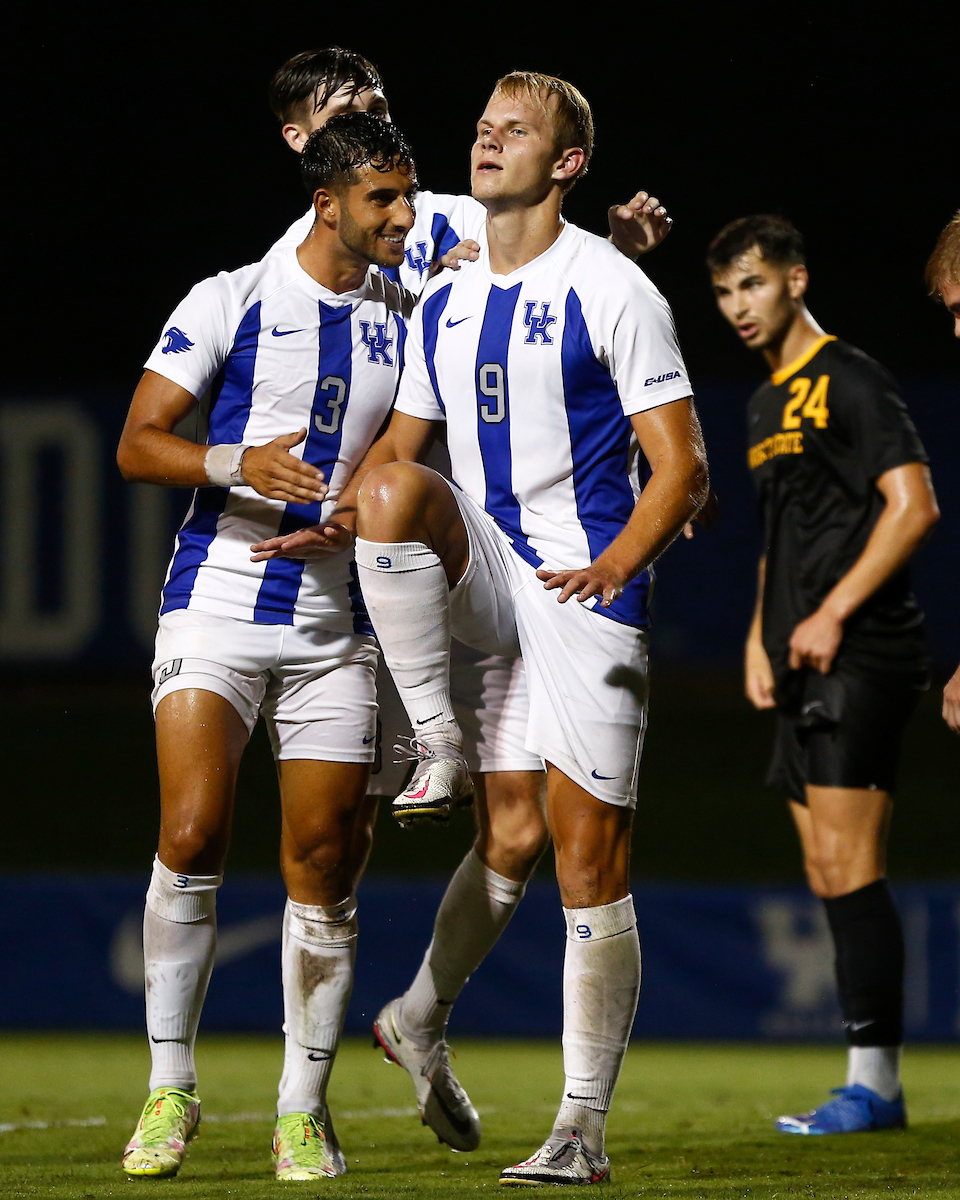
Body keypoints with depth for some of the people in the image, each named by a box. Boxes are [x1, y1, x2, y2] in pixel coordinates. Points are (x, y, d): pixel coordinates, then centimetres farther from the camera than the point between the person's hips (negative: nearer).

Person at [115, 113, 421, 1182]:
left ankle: (303, 1108, 11)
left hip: (335, 630, 3)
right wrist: (242, 463, -22)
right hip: (216, 606, -3)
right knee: (191, 839, -16)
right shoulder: (232, 301, -2)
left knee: (325, 868, 0)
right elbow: (137, 444, -4)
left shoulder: (411, 317, 9)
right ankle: (170, 1087, -3)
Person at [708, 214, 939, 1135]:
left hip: (861, 655, -9)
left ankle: (873, 1082, -12)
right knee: (827, 873, 7)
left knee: (847, 866, -13)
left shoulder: (846, 380, -8)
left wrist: (832, 614, -17)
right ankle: (873, 1086, 10)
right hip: (805, 673, 9)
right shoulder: (765, 403, 20)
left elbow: (913, 506, -16)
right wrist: (759, 637, 17)